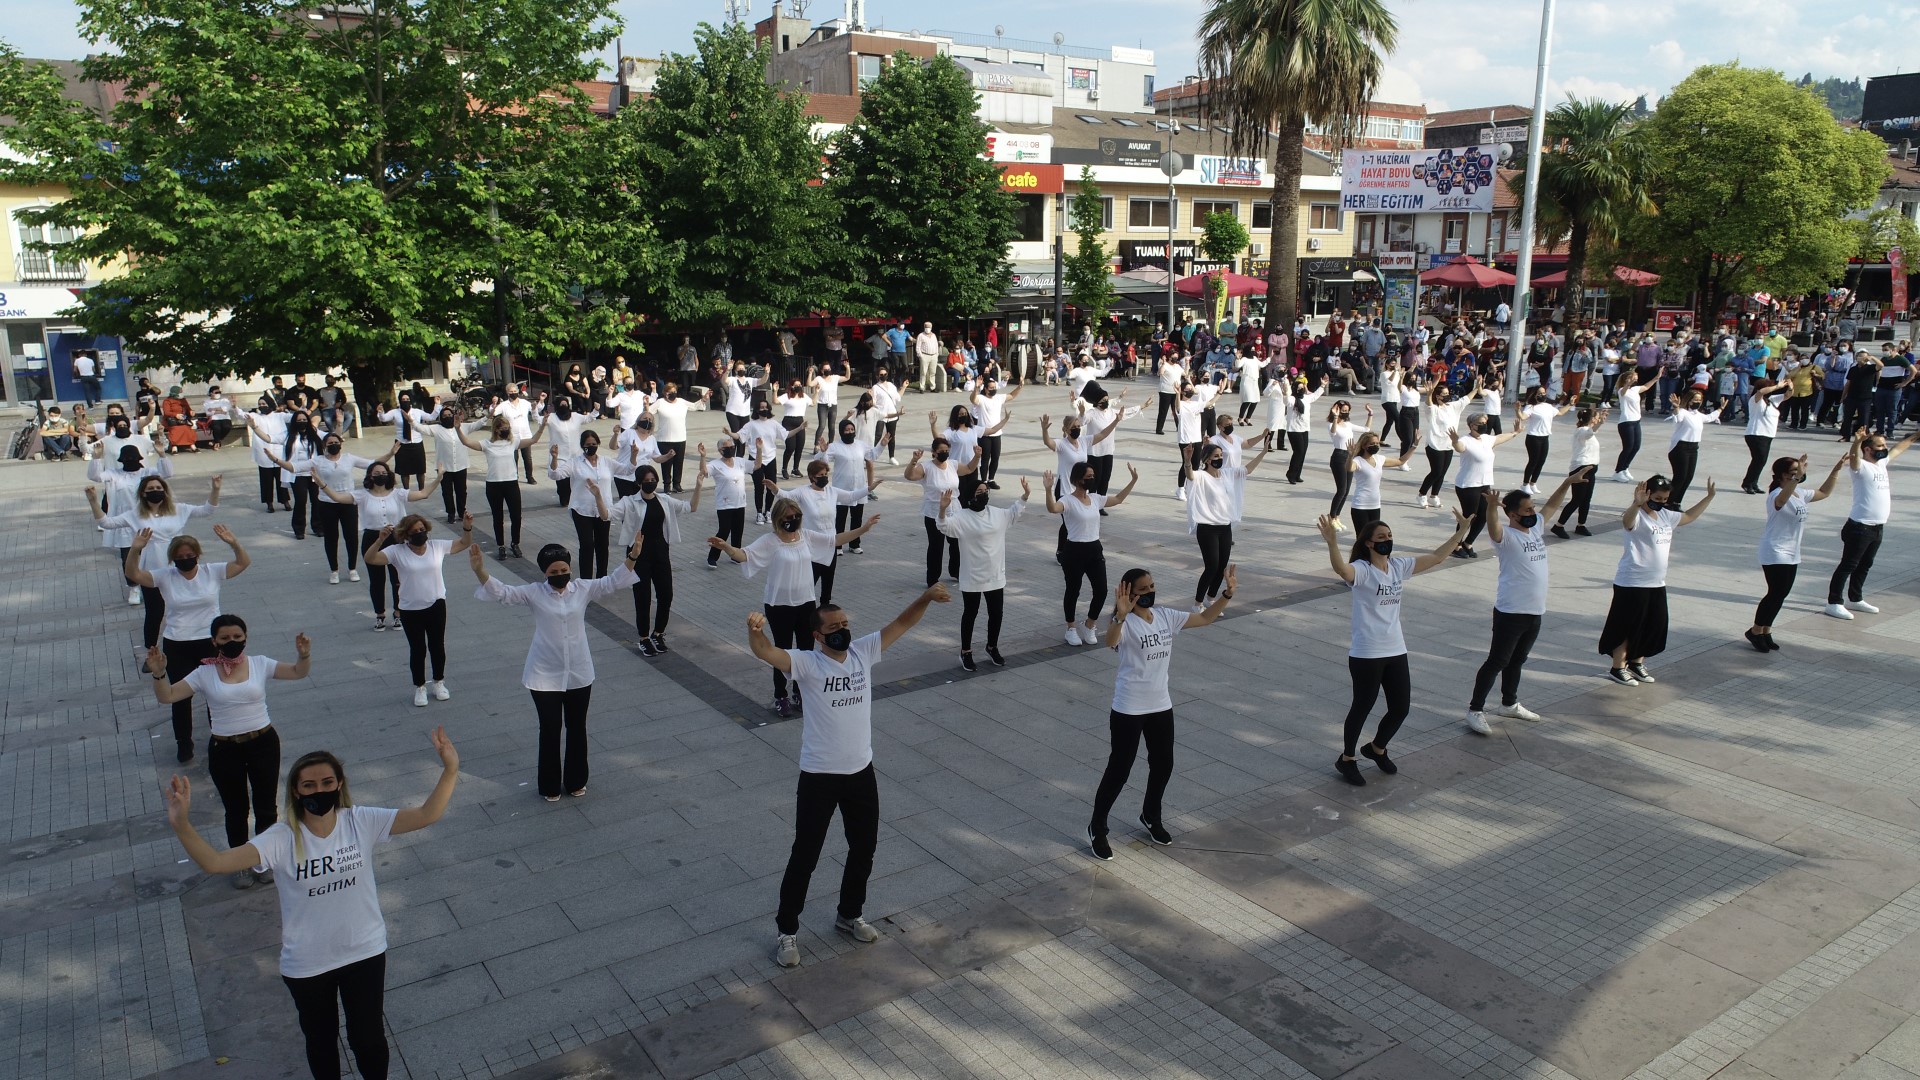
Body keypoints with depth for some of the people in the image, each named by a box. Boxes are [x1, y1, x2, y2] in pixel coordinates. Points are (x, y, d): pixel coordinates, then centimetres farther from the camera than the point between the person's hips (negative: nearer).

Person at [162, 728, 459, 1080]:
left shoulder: (362, 822, -16)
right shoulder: (282, 839, -19)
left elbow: (426, 815, -25)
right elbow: (214, 862, -30)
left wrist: (450, 770, -40)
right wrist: (181, 824, -46)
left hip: (364, 952, 0)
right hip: (306, 965, 0)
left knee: (368, 1037, 17)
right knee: (320, 1040, 24)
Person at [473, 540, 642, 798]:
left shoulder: (583, 588, -4)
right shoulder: (534, 593, -8)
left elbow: (614, 581, -8)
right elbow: (499, 592, -14)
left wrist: (632, 557, -24)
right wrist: (480, 571, -31)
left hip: (579, 675, 2)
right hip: (545, 676, -2)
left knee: (577, 728, 15)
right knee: (550, 730, 8)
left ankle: (575, 781, 34)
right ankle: (549, 786, 27)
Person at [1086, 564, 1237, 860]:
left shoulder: (1166, 616, 1)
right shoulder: (1126, 624, -20)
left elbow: (1205, 617, 8)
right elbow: (1110, 641, -43)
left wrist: (1227, 593, -5)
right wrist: (1120, 616, -61)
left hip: (1161, 706, 7)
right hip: (1128, 710, -7)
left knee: (1163, 765, 19)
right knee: (1119, 771, 1)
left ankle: (1151, 817, 43)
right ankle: (1097, 829, 18)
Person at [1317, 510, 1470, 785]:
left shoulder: (1399, 566, 5)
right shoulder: (1361, 570, -17)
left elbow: (1436, 557, 11)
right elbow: (1341, 569, -40)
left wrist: (1460, 532, 7)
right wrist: (1332, 543, -58)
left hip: (1396, 651, 7)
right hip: (1366, 654, -7)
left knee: (1401, 707, 12)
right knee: (1362, 707, 5)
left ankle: (1377, 749, 39)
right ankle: (1346, 759, 25)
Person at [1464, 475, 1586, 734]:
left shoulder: (1536, 527, 9)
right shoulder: (1506, 536, -15)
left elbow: (1551, 505, 23)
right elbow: (1493, 526, -38)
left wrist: (1569, 481, 17)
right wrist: (1491, 506, -58)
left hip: (1535, 612, 8)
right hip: (1510, 612, -8)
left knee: (1517, 660, 21)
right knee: (1497, 661, -3)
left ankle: (1509, 704, 35)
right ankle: (1475, 710, 3)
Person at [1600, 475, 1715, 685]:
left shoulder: (1666, 516, 11)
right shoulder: (1637, 516, -17)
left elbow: (1689, 516, 28)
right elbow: (1627, 520, -41)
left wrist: (1709, 497, 23)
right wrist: (1636, 503, -61)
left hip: (1657, 583, 9)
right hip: (1632, 583, -9)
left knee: (1653, 626, 15)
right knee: (1627, 626, 1)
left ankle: (1637, 662, 30)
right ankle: (1618, 667, 11)